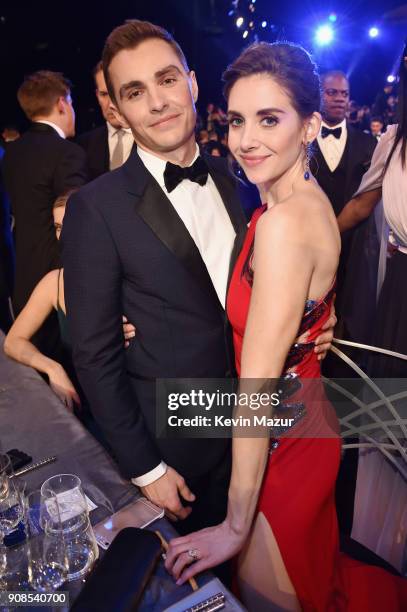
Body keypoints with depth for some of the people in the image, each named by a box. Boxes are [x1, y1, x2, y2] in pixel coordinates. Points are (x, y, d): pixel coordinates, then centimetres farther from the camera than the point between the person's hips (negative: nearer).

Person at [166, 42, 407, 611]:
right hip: (307, 416, 8)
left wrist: (236, 525, -18)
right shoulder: (307, 200, 1)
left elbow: (257, 387, -28)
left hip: (284, 437, -8)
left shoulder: (284, 222, -29)